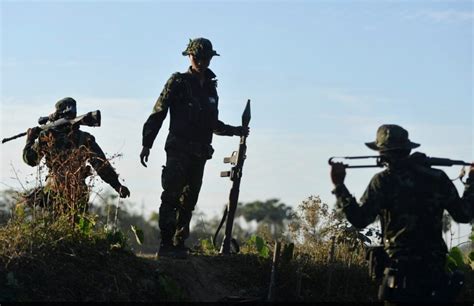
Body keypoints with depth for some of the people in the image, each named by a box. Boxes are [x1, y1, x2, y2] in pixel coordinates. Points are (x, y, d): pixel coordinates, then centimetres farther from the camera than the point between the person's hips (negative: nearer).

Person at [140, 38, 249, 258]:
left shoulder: (211, 88, 18)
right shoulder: (178, 82, 0)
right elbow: (158, 114, -3)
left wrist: (235, 131, 19)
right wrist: (147, 144, -9)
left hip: (200, 152, 6)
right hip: (179, 149, -6)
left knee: (188, 201, 6)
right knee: (171, 196, -13)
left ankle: (179, 244, 10)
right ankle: (166, 244, -15)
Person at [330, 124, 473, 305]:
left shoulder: (384, 181, -5)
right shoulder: (437, 178, 6)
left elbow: (360, 219, -9)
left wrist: (339, 185, -2)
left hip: (402, 271, -3)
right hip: (434, 270, 3)